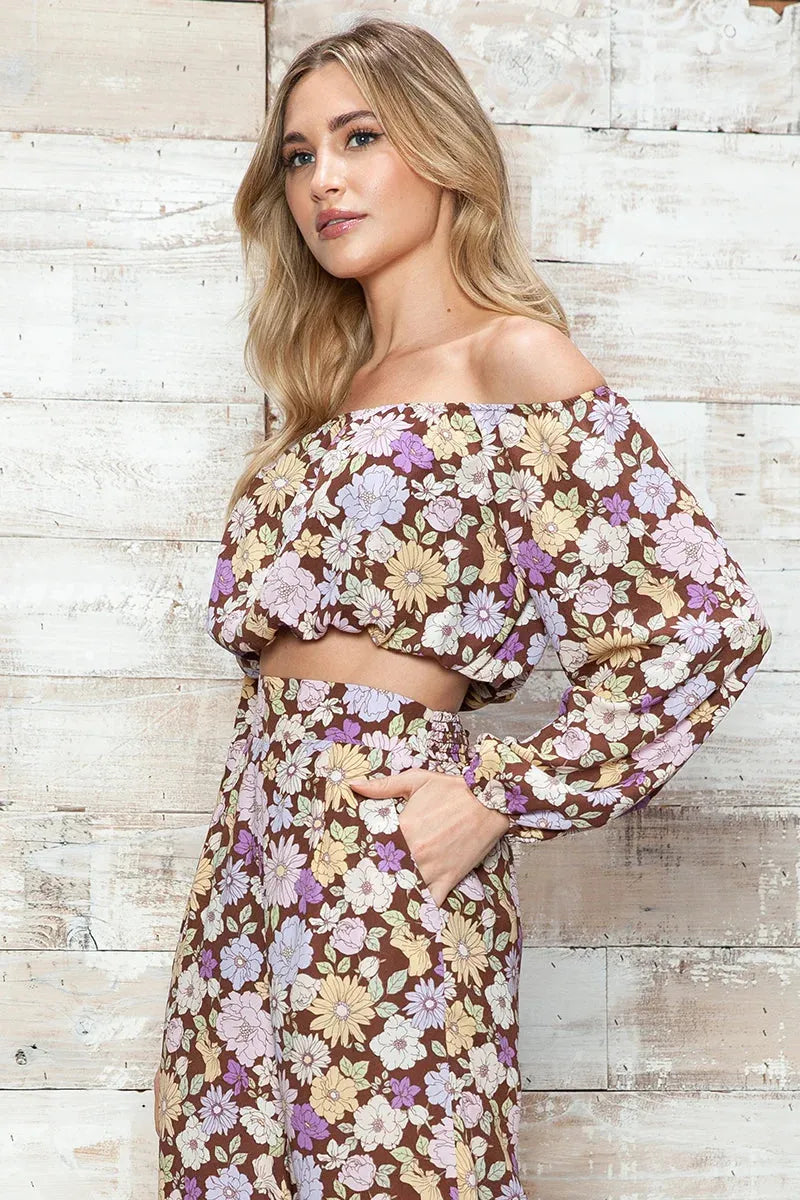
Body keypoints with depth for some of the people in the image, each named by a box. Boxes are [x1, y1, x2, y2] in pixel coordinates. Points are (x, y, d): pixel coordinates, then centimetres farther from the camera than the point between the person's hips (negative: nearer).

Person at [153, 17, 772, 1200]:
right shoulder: (342, 384, 17)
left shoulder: (511, 359, -6)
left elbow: (706, 620, -14)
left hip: (383, 863, -7)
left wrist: (500, 795, -12)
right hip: (260, 843, 7)